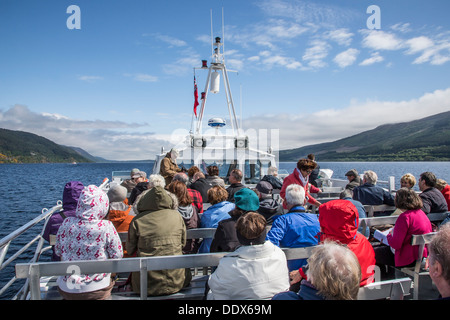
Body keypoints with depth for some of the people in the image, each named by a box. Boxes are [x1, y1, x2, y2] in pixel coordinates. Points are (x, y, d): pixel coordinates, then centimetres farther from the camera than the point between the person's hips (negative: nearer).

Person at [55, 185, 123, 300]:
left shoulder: (67, 223, -9)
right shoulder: (106, 227, -19)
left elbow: (58, 251, 6)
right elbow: (117, 256, -11)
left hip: (66, 289, 3)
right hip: (97, 290, -3)